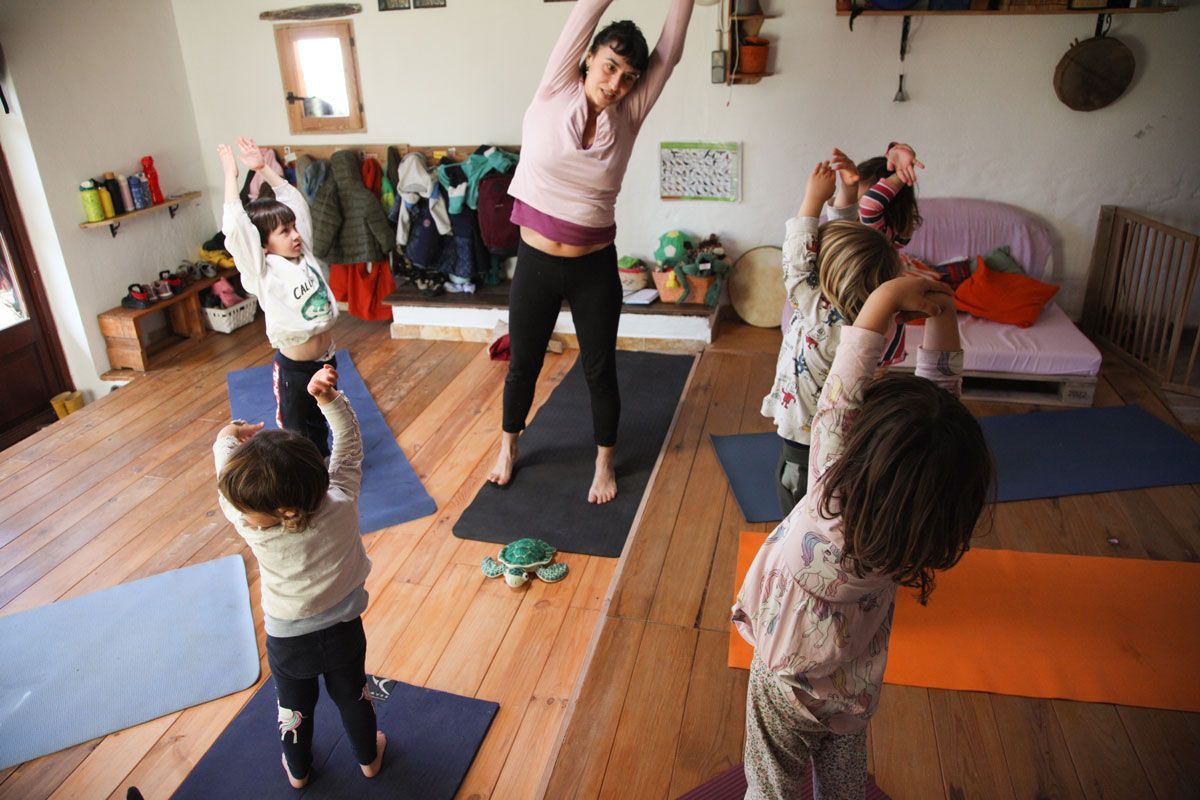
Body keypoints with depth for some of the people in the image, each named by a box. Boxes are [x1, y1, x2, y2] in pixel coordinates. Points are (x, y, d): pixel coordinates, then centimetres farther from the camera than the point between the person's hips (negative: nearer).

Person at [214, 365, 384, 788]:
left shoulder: (253, 530, -33)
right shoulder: (341, 503, -31)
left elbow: (223, 453, -17)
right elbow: (349, 444, -18)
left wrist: (231, 436, -1)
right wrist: (330, 398, -29)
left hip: (288, 640, -1)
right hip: (343, 629, 2)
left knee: (294, 707, 27)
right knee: (352, 696, 26)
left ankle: (298, 769, 52)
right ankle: (368, 757, 50)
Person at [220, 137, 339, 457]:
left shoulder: (304, 254, 1)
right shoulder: (262, 273, -16)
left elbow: (295, 200, 9)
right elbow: (235, 228, -29)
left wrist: (263, 167, 4)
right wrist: (231, 175, -20)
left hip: (326, 360, 6)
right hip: (294, 368, -6)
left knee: (320, 424, 24)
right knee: (295, 432, 10)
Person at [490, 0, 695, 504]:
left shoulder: (627, 117, -3)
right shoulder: (552, 97, -7)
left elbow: (670, 49, -6)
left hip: (595, 268, 1)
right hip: (535, 262, 0)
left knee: (600, 371, 11)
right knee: (522, 365, 15)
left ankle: (604, 463, 33)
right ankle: (508, 446, 41)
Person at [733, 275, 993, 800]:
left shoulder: (831, 508, -41)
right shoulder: (928, 523, -28)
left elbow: (840, 398, -37)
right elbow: (942, 390, -19)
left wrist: (886, 298, -33)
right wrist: (941, 313, -20)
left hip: (788, 687, -4)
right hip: (858, 692, 4)